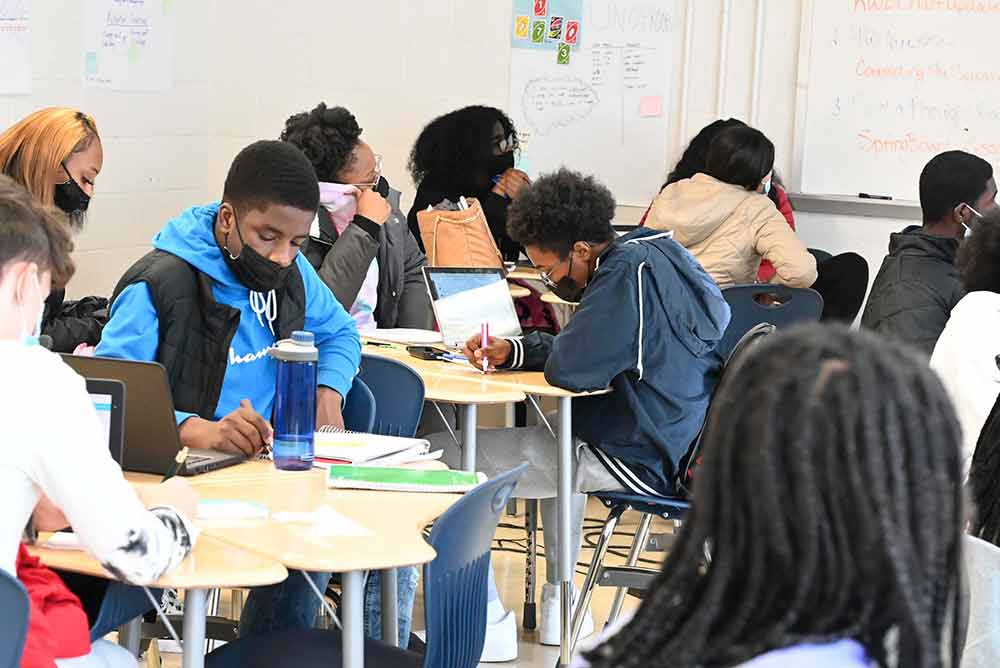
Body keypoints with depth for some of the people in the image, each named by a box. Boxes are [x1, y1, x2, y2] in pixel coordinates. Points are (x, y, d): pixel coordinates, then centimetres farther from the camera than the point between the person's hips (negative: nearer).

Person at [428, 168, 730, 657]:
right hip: (678, 440, 11)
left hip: (645, 459, -11)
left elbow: (569, 368, -25)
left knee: (445, 455, -9)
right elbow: (584, 352, 19)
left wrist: (547, 350, -2)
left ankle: (487, 616, 0)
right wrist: (513, 351, 6)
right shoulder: (647, 252, 9)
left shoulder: (628, 274, -21)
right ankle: (559, 603, 37)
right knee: (557, 436, 42)